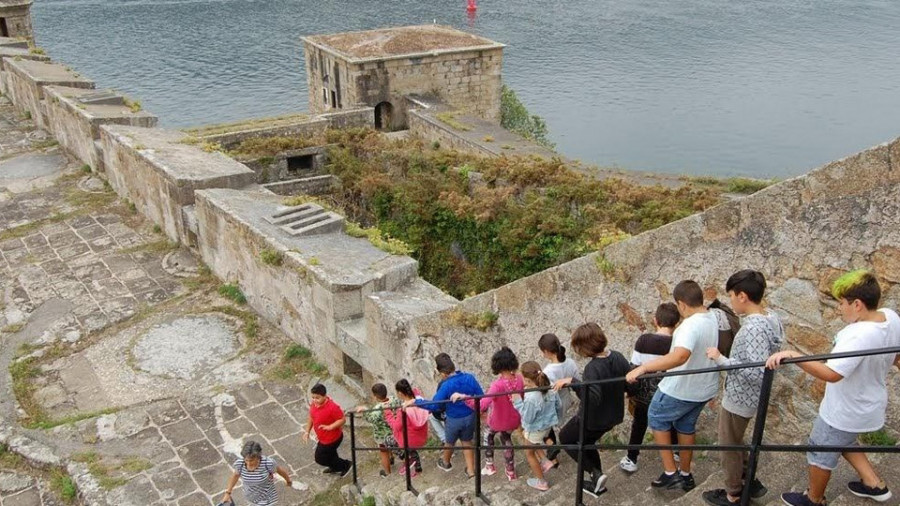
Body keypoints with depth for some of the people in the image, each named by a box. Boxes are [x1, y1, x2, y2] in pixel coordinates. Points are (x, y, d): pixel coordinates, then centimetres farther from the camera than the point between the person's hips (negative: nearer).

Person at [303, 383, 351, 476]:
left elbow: (342, 419, -25)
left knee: (320, 459, 8)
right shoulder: (314, 404, -10)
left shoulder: (333, 407, -34)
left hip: (331, 439, -8)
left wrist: (330, 427, -36)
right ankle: (335, 468, 61)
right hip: (323, 437, 8)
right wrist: (307, 432, 2)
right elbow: (311, 417, 6)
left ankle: (345, 465, 26)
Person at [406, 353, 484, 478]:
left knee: (450, 442, 25)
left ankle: (446, 463, 52)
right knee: (466, 442, 25)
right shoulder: (469, 378, -15)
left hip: (454, 420, -3)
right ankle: (471, 470, 29)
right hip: (470, 416, 3)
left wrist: (415, 401, -26)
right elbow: (481, 396, -9)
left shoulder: (446, 385, -28)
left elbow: (434, 405, -30)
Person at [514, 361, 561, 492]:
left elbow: (527, 419, -26)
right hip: (548, 425, 7)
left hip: (535, 430, -7)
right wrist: (555, 419, 19)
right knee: (525, 433, 33)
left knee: (529, 453, 20)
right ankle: (545, 461, 26)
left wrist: (518, 402, -23)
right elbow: (559, 406, 0)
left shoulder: (531, 398, -37)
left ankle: (541, 482, 33)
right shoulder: (550, 389, -14)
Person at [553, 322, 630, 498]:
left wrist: (572, 382, -39)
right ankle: (597, 484, 40)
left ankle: (595, 473, 11)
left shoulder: (593, 368, -30)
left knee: (565, 437, 19)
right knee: (586, 442, 30)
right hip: (612, 416, 7)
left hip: (592, 419, -7)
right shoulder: (618, 357, -8)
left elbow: (592, 398, -39)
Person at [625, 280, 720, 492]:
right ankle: (686, 475, 38)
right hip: (705, 388, 8)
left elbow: (680, 356, -48)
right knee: (686, 426, 25)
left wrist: (643, 367, -48)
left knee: (657, 418, 15)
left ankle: (670, 473, 17)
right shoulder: (713, 318, -2)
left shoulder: (691, 325, -30)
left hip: (681, 390, -8)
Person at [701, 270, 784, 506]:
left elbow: (757, 373, -34)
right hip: (744, 395, 9)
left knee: (730, 446, 13)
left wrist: (721, 359, -26)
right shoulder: (769, 317, -1)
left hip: (739, 398, -9)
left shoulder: (754, 328, -30)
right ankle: (750, 482, 41)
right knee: (735, 442, 28)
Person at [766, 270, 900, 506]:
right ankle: (874, 484, 40)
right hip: (870, 404, 8)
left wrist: (794, 355, -51)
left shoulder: (860, 336, -38)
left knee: (821, 453, 16)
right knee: (843, 441, 34)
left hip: (845, 413, -8)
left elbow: (831, 373, -47)